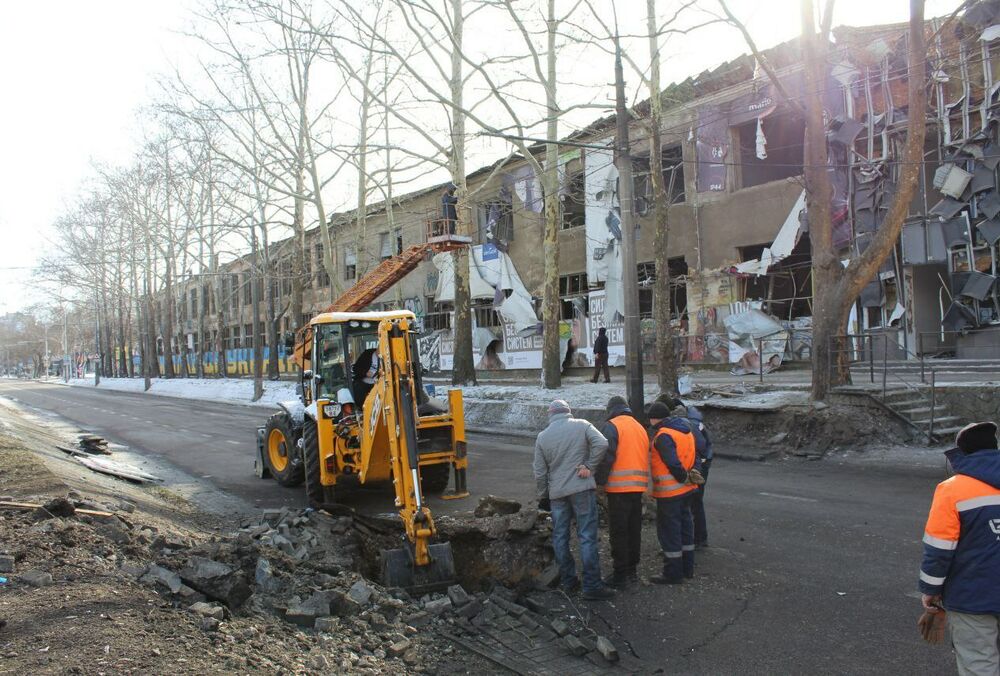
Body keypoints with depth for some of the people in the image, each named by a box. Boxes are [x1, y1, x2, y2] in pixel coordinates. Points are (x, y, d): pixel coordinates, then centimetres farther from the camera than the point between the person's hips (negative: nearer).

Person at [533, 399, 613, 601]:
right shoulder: (581, 425, -1)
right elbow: (601, 443, -17)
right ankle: (592, 586, -1)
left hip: (557, 493, 3)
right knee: (587, 537, -1)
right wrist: (589, 466, -8)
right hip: (582, 489, -2)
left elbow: (540, 473, 6)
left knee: (560, 538, 14)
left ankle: (567, 580, 22)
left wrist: (543, 497, 17)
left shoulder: (542, 436, 5)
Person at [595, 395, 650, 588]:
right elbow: (645, 457, 18)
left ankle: (621, 574, 2)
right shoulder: (640, 427, 18)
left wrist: (599, 480, -10)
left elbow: (606, 456, -16)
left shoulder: (611, 426, -7)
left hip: (619, 487, -7)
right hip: (638, 486, 7)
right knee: (634, 530, 15)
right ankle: (632, 570, 23)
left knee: (618, 531, -1)